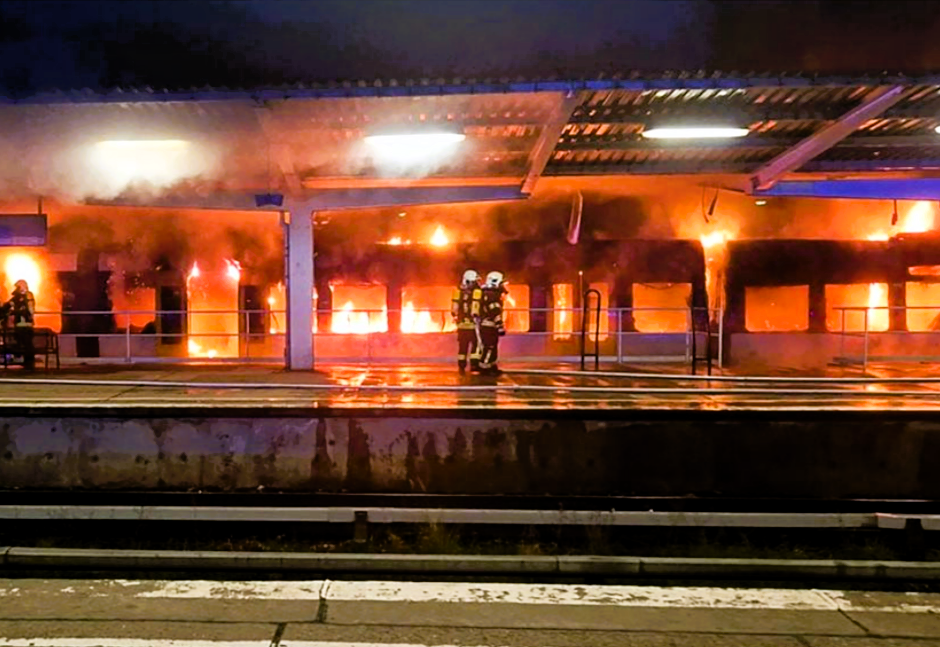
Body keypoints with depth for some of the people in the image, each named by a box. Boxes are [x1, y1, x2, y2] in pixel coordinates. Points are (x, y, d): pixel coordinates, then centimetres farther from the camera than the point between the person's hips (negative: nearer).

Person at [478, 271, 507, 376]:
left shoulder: (486, 293, 17)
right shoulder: (492, 295, -16)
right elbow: (495, 312, -22)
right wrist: (500, 327, -21)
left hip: (484, 324, 11)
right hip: (489, 326, -11)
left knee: (493, 347, 15)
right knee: (489, 347, -7)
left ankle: (492, 368, 21)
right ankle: (484, 368, -3)